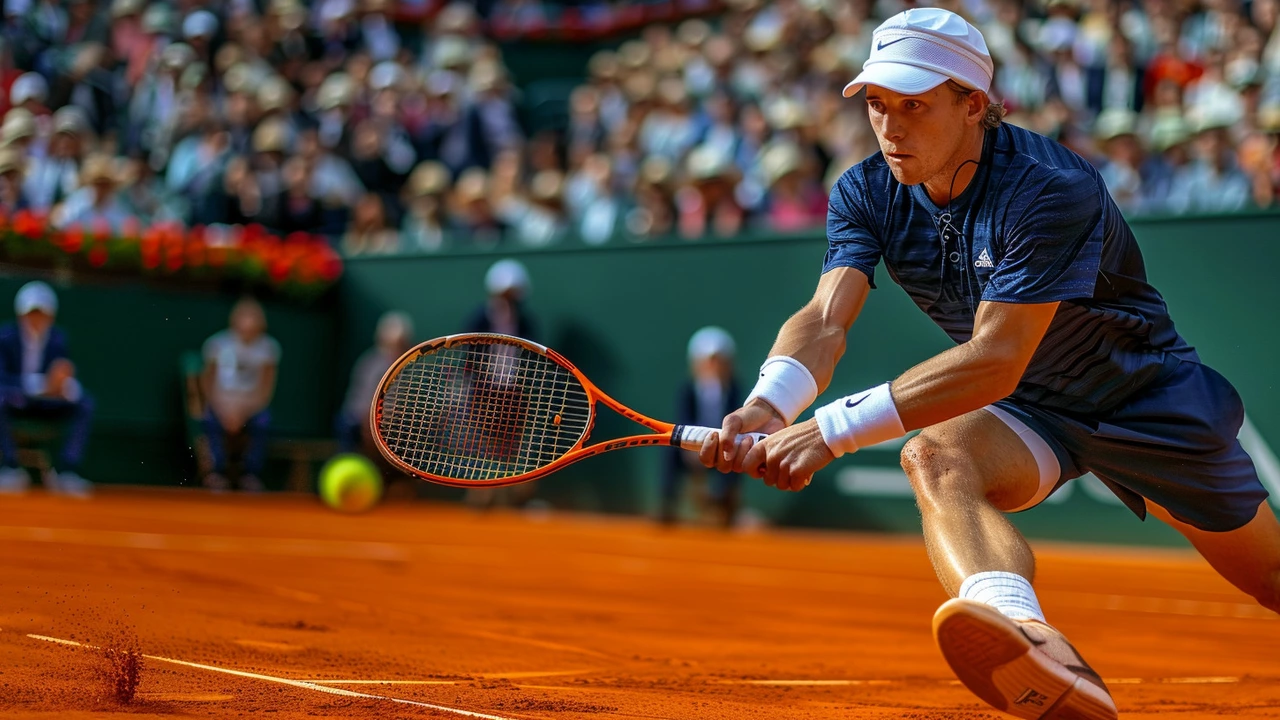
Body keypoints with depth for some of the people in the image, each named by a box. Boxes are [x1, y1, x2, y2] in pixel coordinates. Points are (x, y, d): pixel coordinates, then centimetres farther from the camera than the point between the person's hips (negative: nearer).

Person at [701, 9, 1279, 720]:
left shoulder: (1052, 189, -31)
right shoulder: (866, 194, -12)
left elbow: (997, 361, -38)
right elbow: (825, 320, -24)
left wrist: (835, 427, -46)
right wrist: (768, 405, -47)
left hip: (1145, 395, -3)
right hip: (1030, 409, 3)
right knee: (932, 457, -32)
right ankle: (1036, 651, -58)